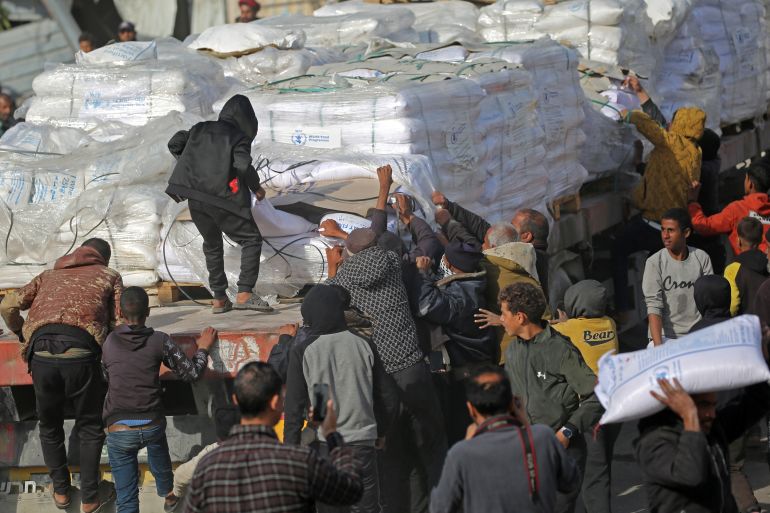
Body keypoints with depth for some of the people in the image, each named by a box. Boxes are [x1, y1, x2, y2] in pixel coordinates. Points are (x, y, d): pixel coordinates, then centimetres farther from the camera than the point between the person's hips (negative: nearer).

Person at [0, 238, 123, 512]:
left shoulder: (49, 275, 29)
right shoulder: (109, 276, 22)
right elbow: (120, 325, 11)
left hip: (41, 354, 2)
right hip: (81, 353, -2)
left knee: (50, 426, 24)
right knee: (89, 428, 17)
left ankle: (61, 491, 33)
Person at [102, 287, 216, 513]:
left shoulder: (109, 343, -2)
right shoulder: (160, 341, -6)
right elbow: (191, 373, 1)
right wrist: (203, 348, 19)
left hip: (119, 431, -1)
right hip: (152, 425, 1)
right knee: (157, 441, 37)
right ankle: (168, 494, 59)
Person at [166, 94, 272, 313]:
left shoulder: (201, 129, 14)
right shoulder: (240, 137, -2)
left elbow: (174, 143, 13)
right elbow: (243, 165, -16)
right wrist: (256, 188, -1)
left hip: (195, 199, 5)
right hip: (223, 198, -5)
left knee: (212, 244, 21)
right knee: (251, 239, 5)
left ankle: (219, 299, 20)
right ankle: (244, 294, -8)